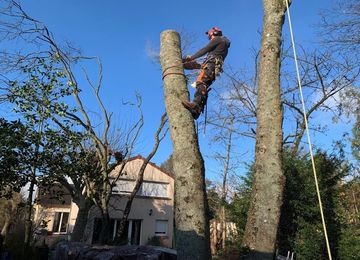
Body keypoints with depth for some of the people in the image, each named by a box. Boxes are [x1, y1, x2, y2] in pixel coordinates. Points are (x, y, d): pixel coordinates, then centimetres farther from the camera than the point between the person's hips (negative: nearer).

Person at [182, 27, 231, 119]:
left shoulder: (218, 39, 13)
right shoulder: (224, 46, 38)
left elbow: (205, 50, 4)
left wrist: (192, 58, 9)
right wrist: (201, 65, 34)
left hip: (211, 64, -9)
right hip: (215, 68, 9)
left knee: (200, 82, -29)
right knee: (203, 87, -4)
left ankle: (195, 104, -51)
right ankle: (198, 110, -19)